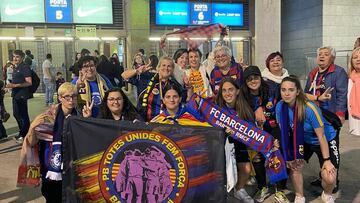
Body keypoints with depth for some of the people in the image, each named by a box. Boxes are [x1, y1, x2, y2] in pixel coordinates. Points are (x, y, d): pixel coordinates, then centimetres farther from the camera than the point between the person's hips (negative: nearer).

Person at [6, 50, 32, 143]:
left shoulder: (25, 67, -13)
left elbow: (29, 82, -19)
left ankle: (25, 135, 10)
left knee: (23, 115, -1)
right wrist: (10, 85, 8)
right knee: (16, 114, 16)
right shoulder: (15, 67, 13)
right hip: (15, 94, 9)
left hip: (22, 95, -9)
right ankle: (22, 133, 29)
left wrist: (15, 85, -23)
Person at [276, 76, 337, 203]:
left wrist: (327, 160, -18)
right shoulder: (280, 107, -19)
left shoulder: (310, 109, -33)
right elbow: (284, 131, -6)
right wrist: (290, 156, -4)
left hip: (327, 140, -4)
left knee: (329, 178, -16)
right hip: (304, 140, 5)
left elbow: (321, 136, -24)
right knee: (294, 166, -6)